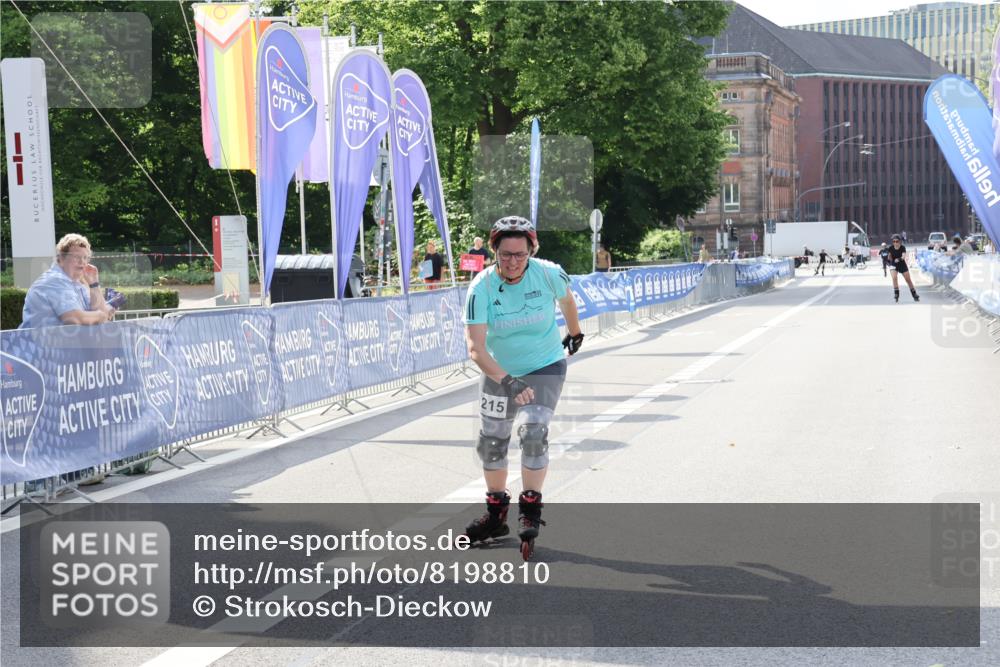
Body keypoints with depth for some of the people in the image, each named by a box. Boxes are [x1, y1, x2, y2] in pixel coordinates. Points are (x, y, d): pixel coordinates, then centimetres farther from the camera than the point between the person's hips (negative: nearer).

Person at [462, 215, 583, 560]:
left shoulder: (549, 274, -20)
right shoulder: (482, 288, -22)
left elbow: (566, 299, 5)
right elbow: (475, 347, -29)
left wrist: (575, 333, 23)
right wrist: (507, 382, -42)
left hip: (545, 367, -2)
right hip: (499, 372, 2)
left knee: (532, 433, -22)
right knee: (490, 443, 9)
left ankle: (530, 511, -4)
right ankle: (496, 515, 31)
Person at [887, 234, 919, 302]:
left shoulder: (903, 248, -19)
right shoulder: (891, 248, -14)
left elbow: (904, 256, -36)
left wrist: (899, 259, -54)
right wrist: (890, 262, -3)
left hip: (902, 265, 0)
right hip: (894, 266, 0)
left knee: (908, 280, 6)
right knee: (894, 278, -23)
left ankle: (914, 295, 21)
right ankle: (896, 295, -17)